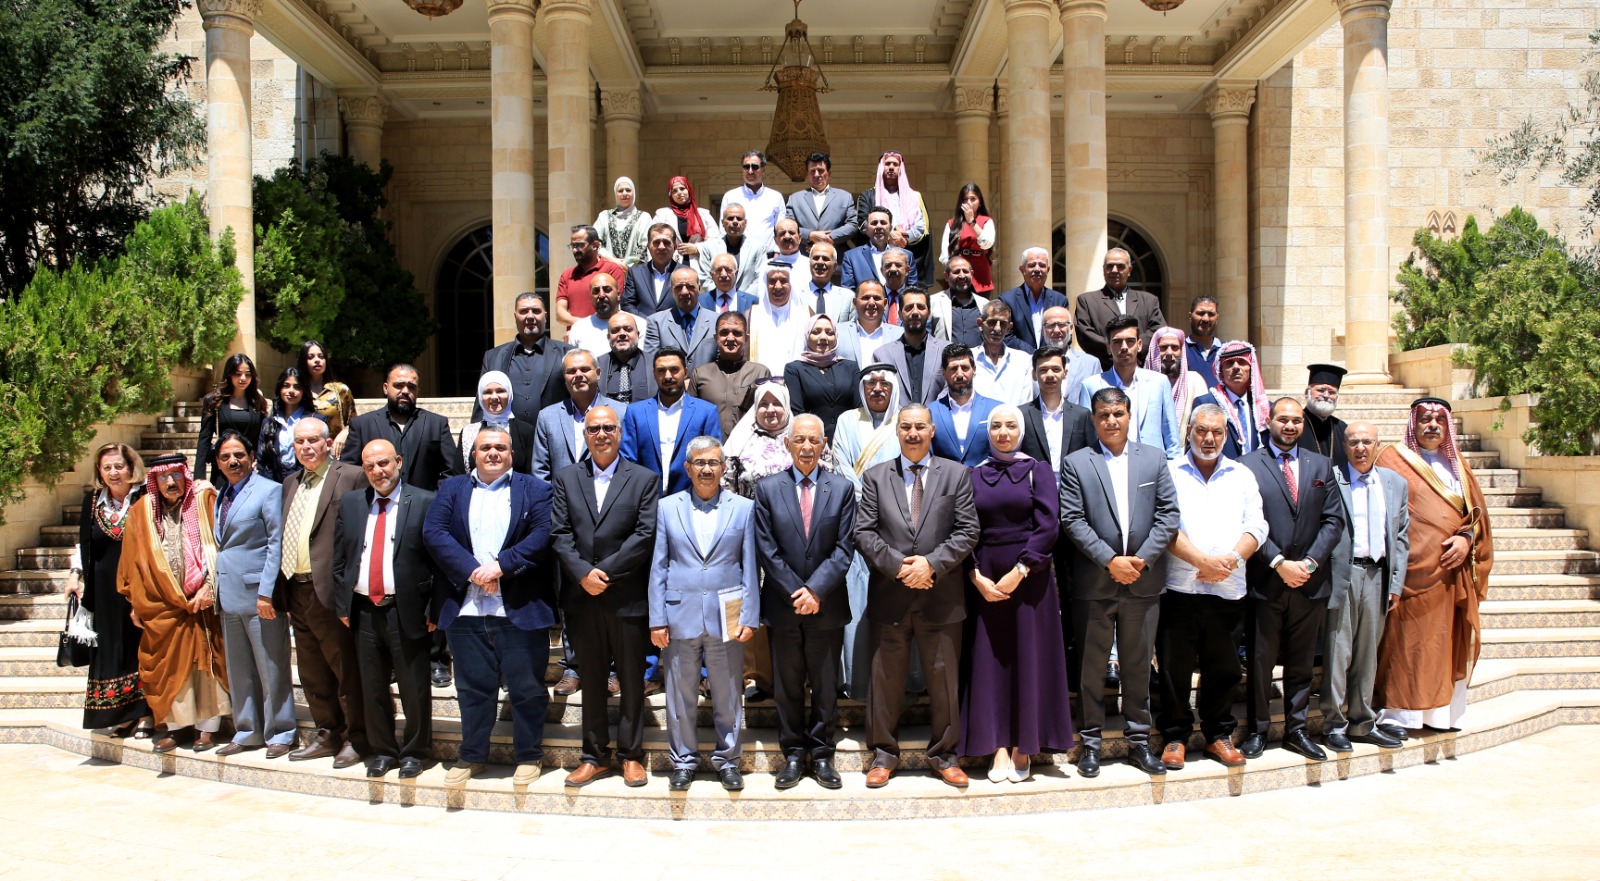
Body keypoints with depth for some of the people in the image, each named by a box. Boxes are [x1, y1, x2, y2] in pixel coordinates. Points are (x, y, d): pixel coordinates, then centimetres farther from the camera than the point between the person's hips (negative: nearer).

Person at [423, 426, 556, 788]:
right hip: (466, 608, 2)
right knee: (472, 686, 11)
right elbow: (433, 532, -2)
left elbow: (542, 534, -7)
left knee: (526, 687, 5)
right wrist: (472, 570, -13)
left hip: (520, 608, -2)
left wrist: (501, 565, -16)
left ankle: (528, 756, 19)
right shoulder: (452, 489, 12)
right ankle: (472, 756, 25)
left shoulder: (533, 489, 6)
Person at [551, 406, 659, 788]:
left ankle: (631, 755, 18)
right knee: (592, 679, 11)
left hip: (628, 597, -2)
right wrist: (583, 573, -13)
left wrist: (605, 571, -13)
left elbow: (646, 535, -8)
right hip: (582, 598, 2)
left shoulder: (644, 479, 1)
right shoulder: (566, 478, 9)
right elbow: (559, 533, 1)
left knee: (631, 680, 6)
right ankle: (594, 756, 21)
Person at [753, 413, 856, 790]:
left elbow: (844, 548, -3)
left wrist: (816, 590, -14)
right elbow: (766, 549, -3)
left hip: (827, 605, 0)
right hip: (782, 604, 0)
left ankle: (821, 754, 20)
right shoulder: (768, 488, 2)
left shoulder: (842, 489, 2)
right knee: (787, 685, 9)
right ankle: (793, 754, 20)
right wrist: (795, 592, -10)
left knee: (825, 685, 8)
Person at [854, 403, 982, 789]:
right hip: (889, 595, 0)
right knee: (885, 678, 7)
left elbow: (967, 530, -1)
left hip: (941, 596, 0)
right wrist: (898, 566, -13)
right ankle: (884, 753, 21)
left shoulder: (956, 474, 6)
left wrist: (932, 563, -13)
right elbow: (864, 533, 0)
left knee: (944, 678, 7)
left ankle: (944, 755, 22)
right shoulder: (875, 476, 7)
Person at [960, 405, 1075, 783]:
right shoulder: (975, 475, 9)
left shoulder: (1038, 469, 3)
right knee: (989, 660, 2)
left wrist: (1019, 571, -14)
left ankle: (1023, 748, 10)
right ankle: (998, 748, 7)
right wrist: (976, 577, -10)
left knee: (1028, 656, 1)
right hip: (984, 578, 2)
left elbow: (1048, 525, -7)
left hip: (1028, 577, -2)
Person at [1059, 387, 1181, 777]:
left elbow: (1168, 515, 3)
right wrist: (1110, 560, -13)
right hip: (1094, 582, -2)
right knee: (1092, 666, 5)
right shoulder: (1076, 464, 2)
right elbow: (1072, 521, -6)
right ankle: (1091, 741, 15)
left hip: (1143, 582, 2)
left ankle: (1138, 740, 22)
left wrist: (1142, 559, -9)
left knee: (1139, 664, 11)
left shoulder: (1155, 458, 8)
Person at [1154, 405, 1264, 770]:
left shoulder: (1242, 475, 14)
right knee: (1175, 667, 2)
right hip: (1179, 588, -3)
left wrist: (1230, 560, -12)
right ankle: (1175, 736, 15)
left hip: (1228, 590, 3)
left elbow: (1256, 527, 5)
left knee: (1224, 667, 9)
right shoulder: (1170, 472, 4)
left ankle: (1218, 734, 23)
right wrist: (1202, 560, -16)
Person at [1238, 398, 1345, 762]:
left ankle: (1296, 729, 21)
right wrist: (1279, 563, -14)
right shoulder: (1248, 465, -2)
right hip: (1265, 581, -3)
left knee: (1302, 662, 11)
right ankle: (1257, 730, 14)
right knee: (1260, 661, 4)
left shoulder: (1321, 465, 11)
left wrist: (1309, 562, -8)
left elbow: (1334, 520, 5)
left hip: (1310, 581, 4)